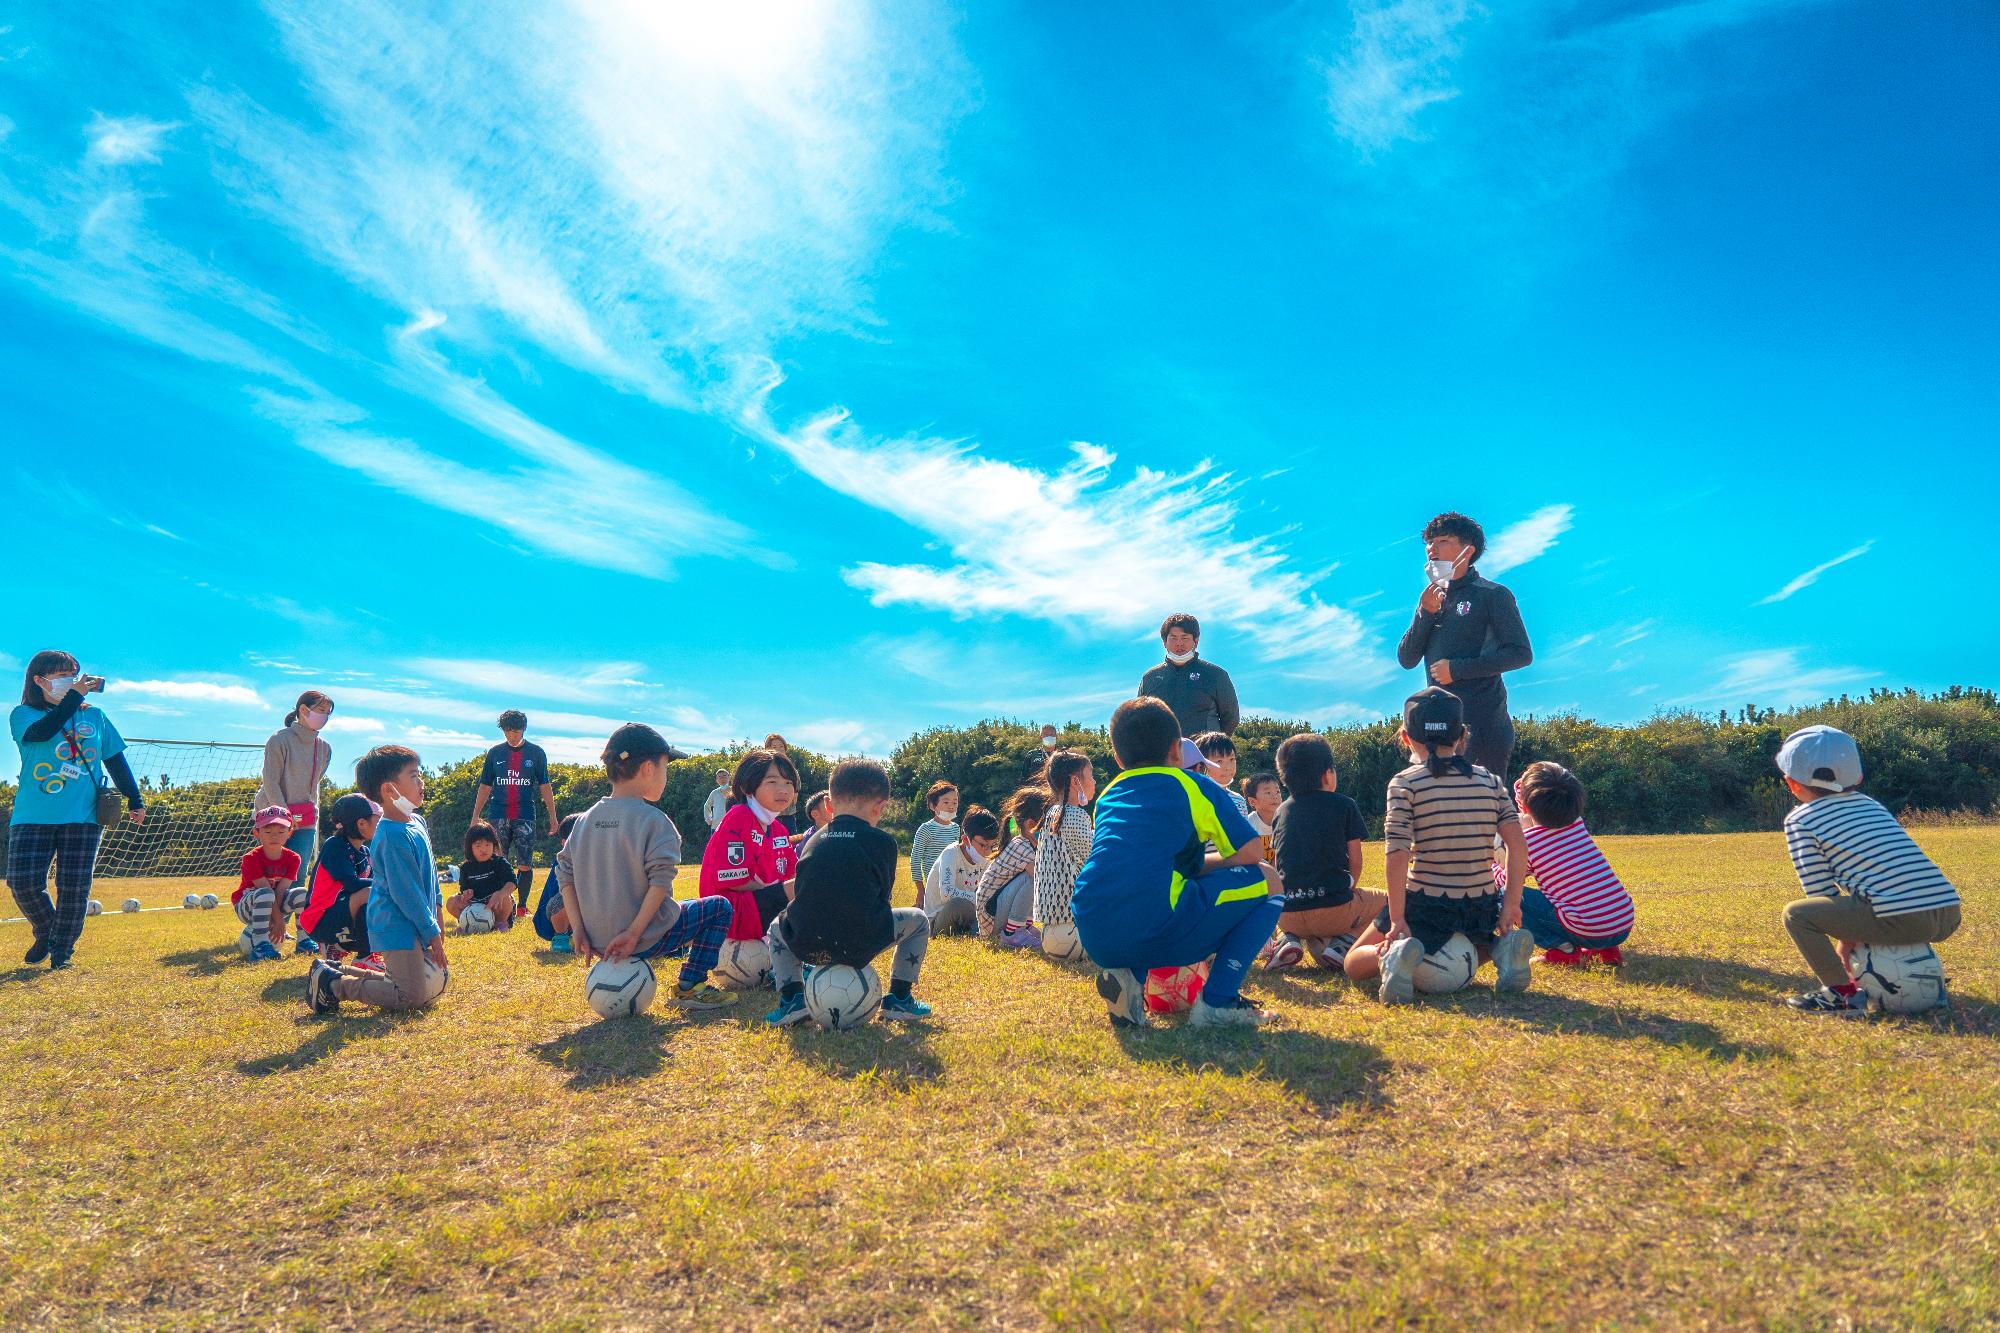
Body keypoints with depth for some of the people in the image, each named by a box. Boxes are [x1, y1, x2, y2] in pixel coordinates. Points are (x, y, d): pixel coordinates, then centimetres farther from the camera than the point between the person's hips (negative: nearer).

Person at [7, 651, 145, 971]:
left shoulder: (94, 716, 14)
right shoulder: (23, 714, 7)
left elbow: (116, 760, 16)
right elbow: (41, 732, -18)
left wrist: (134, 800, 10)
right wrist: (75, 695, -15)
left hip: (82, 815, 1)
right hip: (32, 815, -1)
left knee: (74, 886, -2)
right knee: (23, 881, -6)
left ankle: (62, 951, 10)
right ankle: (45, 933, 21)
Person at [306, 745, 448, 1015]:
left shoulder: (417, 822, 8)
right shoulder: (394, 836, -22)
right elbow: (406, 892, -20)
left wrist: (435, 913, 20)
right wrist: (431, 932, -13)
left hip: (417, 925, 10)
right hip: (397, 929, -10)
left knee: (437, 982, 18)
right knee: (413, 997, -10)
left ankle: (341, 971, 21)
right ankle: (333, 984, 3)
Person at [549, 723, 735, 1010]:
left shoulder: (586, 819, 5)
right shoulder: (653, 820, -14)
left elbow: (565, 876, 5)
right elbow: (660, 881, -22)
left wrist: (579, 931, 4)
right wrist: (635, 933, -18)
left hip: (600, 942, 7)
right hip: (647, 940, -7)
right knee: (719, 906, 12)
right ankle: (690, 987, 4)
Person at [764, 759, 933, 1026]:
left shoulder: (814, 841, 15)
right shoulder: (882, 842, 3)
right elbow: (882, 894, 9)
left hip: (806, 946, 3)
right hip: (861, 945, -3)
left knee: (778, 926, 38)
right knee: (918, 920, 23)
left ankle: (791, 997, 18)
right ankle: (899, 998, 18)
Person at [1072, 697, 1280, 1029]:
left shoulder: (1108, 794, 25)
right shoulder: (1194, 786, 12)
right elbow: (1251, 852, 11)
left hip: (1095, 941, 6)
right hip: (1155, 932, -5)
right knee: (1267, 880, 14)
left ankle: (1128, 976, 12)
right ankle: (1219, 1001, 4)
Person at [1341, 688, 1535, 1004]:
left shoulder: (1404, 783, -8)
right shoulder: (1489, 780, 5)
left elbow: (1398, 856, -17)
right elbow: (1517, 843, -4)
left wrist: (1397, 919, -13)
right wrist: (1511, 904, 2)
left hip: (1425, 906, -4)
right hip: (1482, 906, 4)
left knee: (1355, 963, 15)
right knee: (1480, 942, 40)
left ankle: (1391, 956, -19)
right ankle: (1503, 947, 3)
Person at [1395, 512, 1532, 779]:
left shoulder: (1492, 595, -2)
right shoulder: (1432, 598, 16)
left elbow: (1521, 654, -9)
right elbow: (1406, 659, 9)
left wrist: (1458, 669, -14)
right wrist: (1425, 614, -7)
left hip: (1483, 726, -6)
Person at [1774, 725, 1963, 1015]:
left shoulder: (1800, 820, 3)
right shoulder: (1871, 804, 24)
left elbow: (1822, 892, 2)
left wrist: (1843, 939, 17)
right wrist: (1850, 934, 33)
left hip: (1901, 920, -8)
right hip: (1950, 918, 8)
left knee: (1796, 913, 1)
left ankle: (1843, 992, 1)